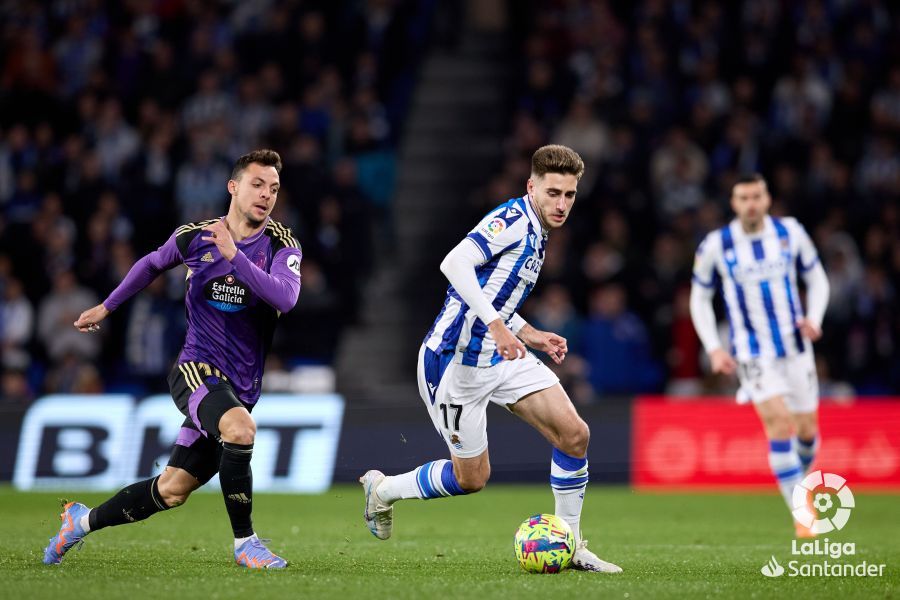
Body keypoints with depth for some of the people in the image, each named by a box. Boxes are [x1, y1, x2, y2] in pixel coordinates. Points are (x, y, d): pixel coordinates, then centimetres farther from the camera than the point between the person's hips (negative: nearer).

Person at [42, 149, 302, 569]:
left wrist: (234, 255, -30)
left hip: (240, 387, 3)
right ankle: (244, 543, -19)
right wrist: (107, 306, 28)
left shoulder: (282, 244, -3)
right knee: (239, 427, -34)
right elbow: (152, 264, 20)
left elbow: (285, 298, -23)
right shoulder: (195, 236, -2)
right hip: (196, 371, -3)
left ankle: (84, 520, 30)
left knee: (172, 491, 5)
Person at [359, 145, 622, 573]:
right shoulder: (514, 219, -16)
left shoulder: (535, 234, 14)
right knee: (472, 478, 1)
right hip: (456, 361, -9)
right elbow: (454, 264, -32)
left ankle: (570, 547, 6)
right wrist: (497, 325, -37)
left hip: (500, 355, 9)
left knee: (574, 434, -5)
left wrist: (529, 335, 14)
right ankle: (383, 489, 27)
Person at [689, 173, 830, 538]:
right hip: (753, 353, -3)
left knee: (807, 429, 7)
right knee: (779, 423, -20)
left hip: (795, 347, 3)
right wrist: (713, 349, -4)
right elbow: (700, 298, 6)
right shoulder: (716, 246, -6)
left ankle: (801, 480, 41)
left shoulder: (790, 232, -2)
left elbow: (816, 278, 11)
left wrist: (814, 318, -7)